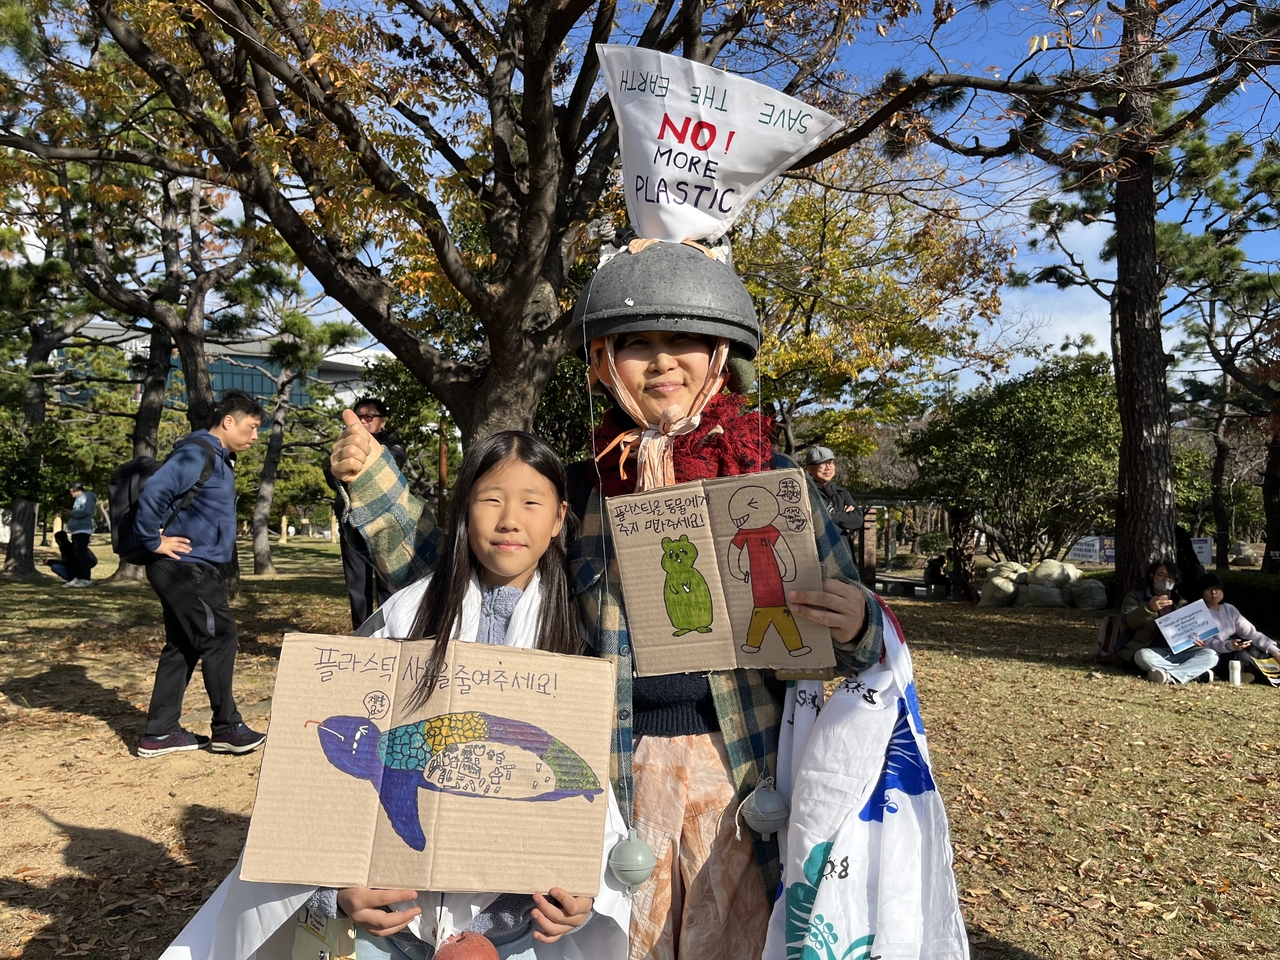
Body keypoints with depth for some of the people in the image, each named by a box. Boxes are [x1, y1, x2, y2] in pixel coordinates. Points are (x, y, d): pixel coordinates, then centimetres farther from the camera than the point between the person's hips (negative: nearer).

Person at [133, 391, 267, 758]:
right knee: (219, 637, -4)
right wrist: (154, 542, -19)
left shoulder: (219, 458, 16)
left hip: (194, 569, 10)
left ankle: (160, 733, 19)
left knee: (181, 647, 12)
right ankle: (226, 728, 7)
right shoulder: (197, 454, -15)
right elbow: (153, 492, -27)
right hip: (186, 566, -10)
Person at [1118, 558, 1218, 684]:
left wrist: (1193, 638, -5)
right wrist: (1149, 608, -30)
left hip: (1178, 652, 4)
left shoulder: (1181, 603, 23)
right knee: (1143, 656, -38)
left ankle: (1171, 676, -38)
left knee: (1210, 655, -22)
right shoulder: (1136, 597, 7)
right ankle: (1197, 672, -33)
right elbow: (1127, 622, -11)